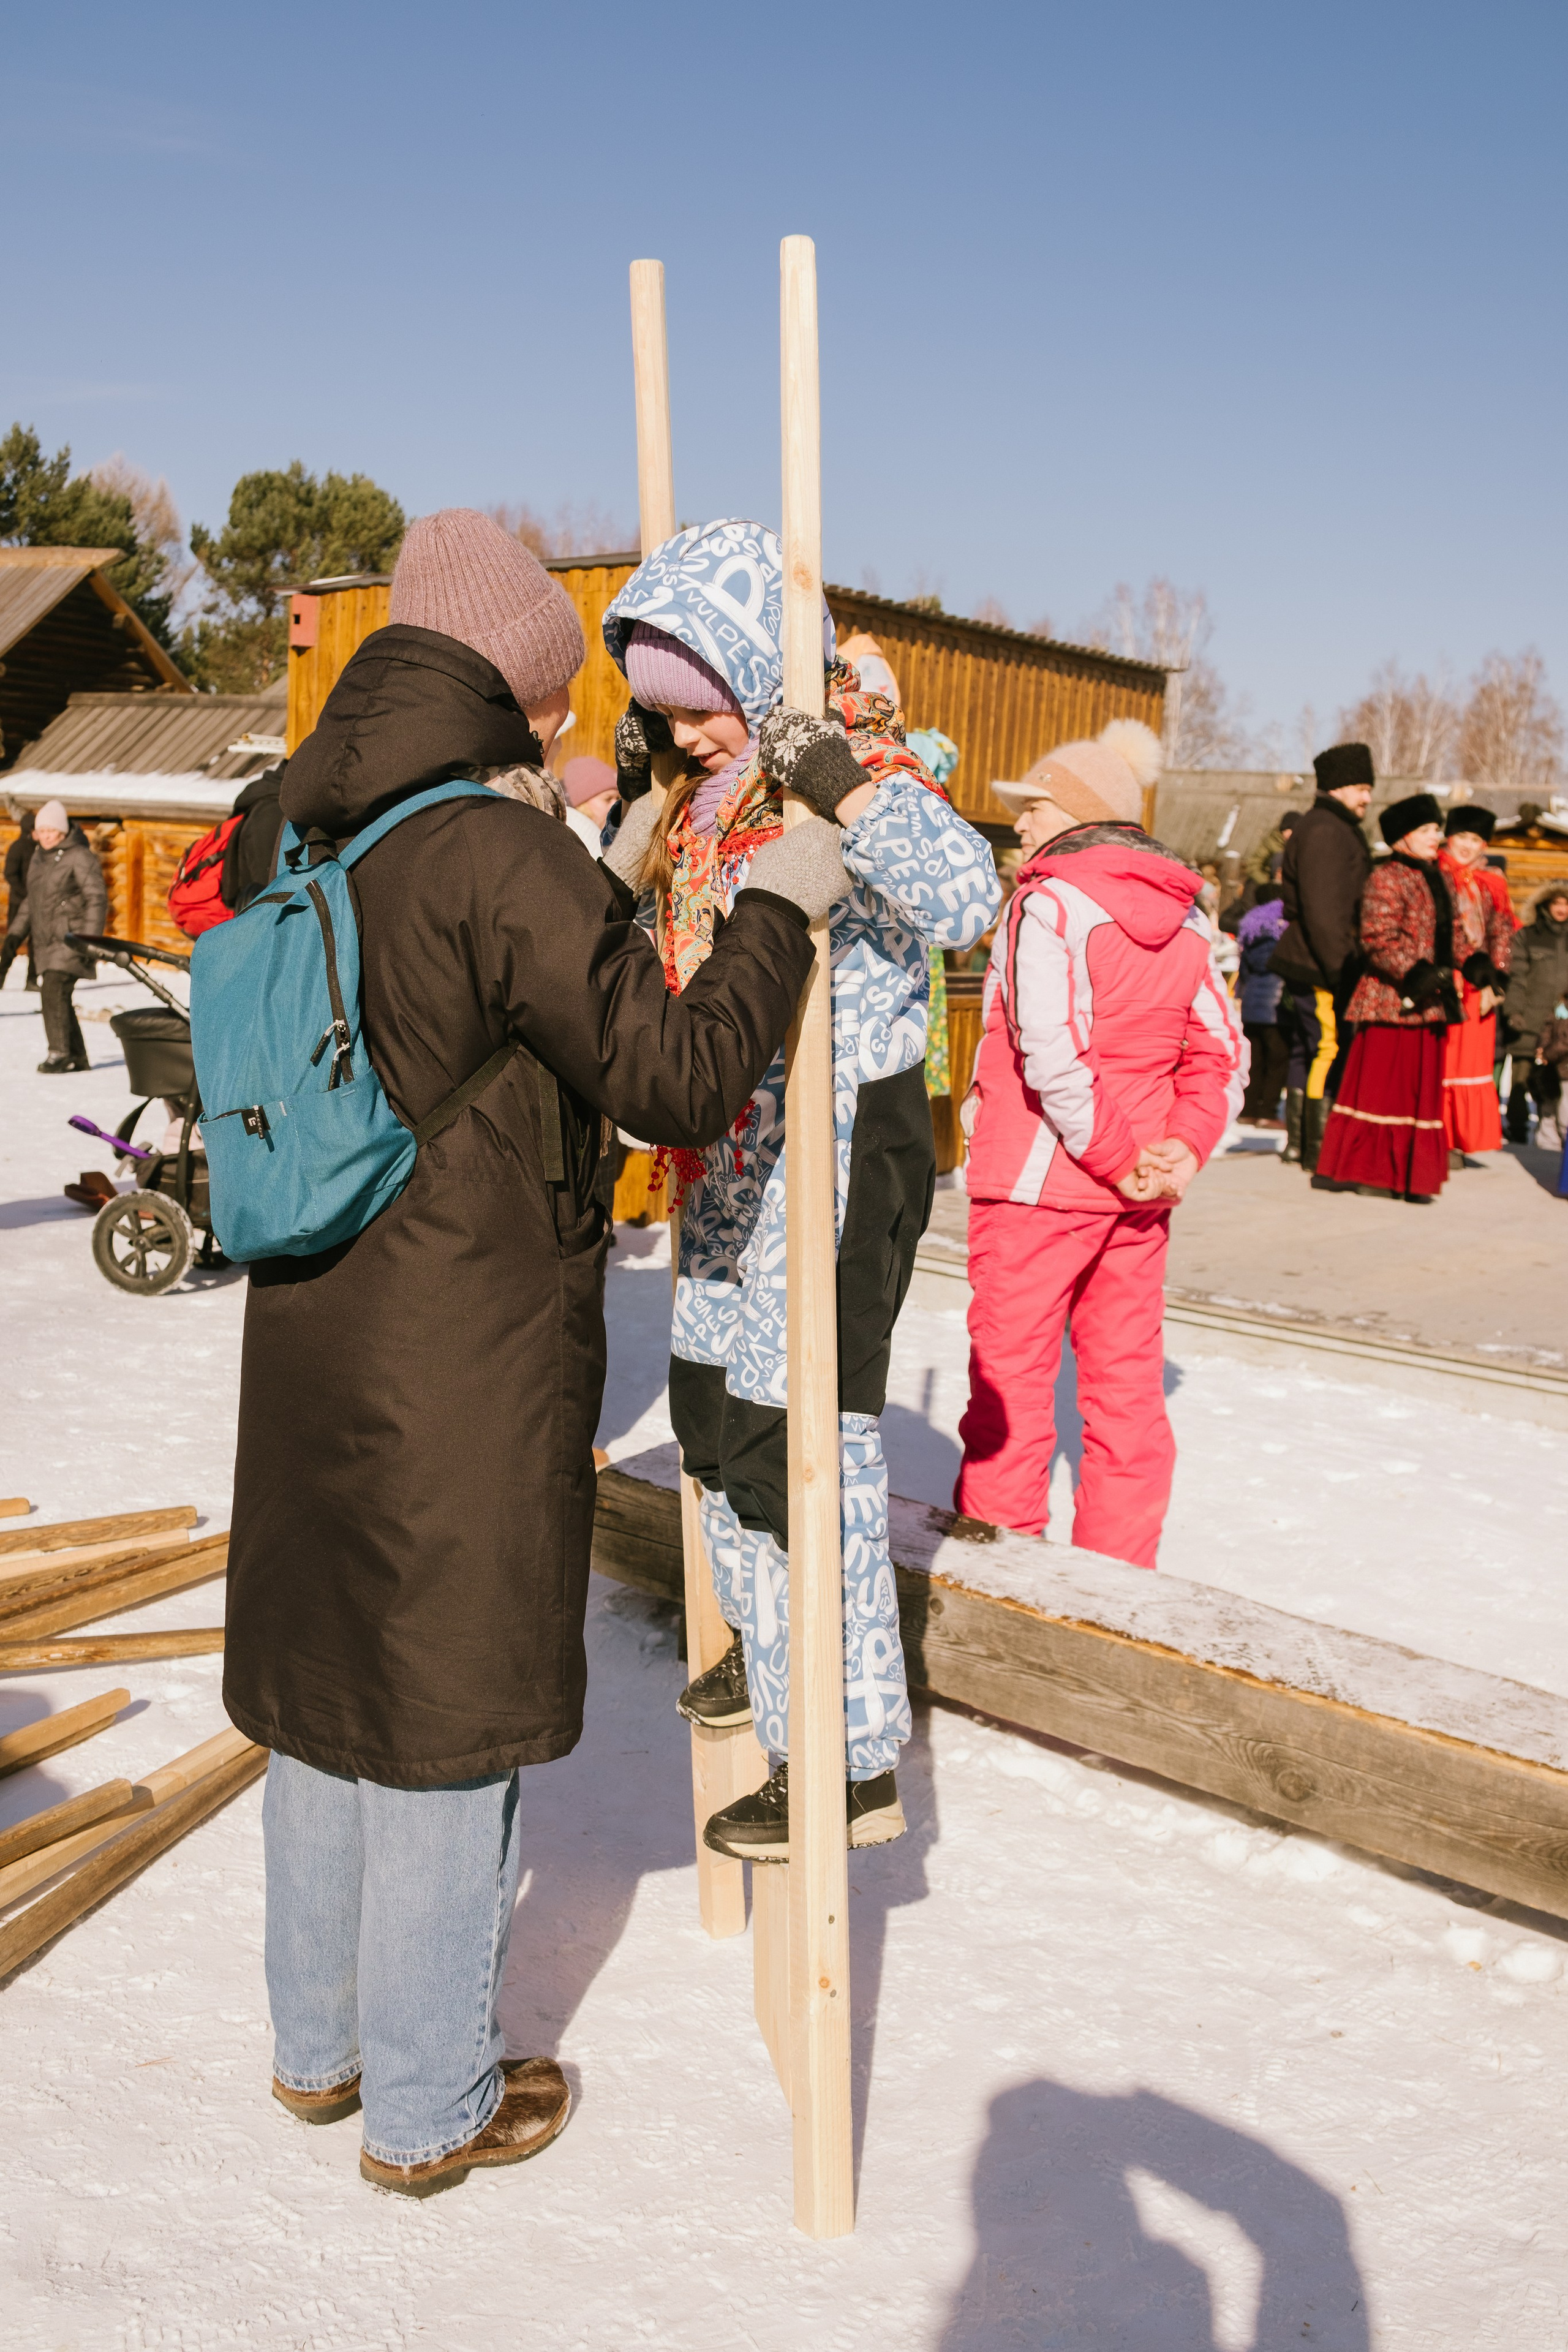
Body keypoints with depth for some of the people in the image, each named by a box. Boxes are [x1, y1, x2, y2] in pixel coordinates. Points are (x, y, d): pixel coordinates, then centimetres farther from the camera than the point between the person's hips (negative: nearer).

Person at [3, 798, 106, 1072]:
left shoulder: (79, 858, -10)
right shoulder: (38, 857, 14)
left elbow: (97, 899, -12)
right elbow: (32, 899, 23)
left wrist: (91, 941, -19)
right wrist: (15, 933, 16)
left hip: (71, 940, -8)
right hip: (45, 941, 8)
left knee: (55, 991, -18)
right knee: (59, 998, 8)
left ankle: (59, 1053, -13)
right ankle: (78, 1057, 16)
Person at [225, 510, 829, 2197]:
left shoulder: (299, 840, 4)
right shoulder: (502, 857, -20)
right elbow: (679, 1081, -20)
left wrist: (597, 894, 19)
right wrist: (777, 909, -7)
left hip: (311, 1345, 8)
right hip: (468, 1365, -8)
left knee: (325, 1680, 20)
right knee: (448, 1710, 7)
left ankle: (320, 2042, 40)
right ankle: (429, 2106, 26)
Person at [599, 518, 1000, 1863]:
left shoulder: (863, 778, -18)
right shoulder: (714, 792, 8)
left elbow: (966, 901, -38)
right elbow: (647, 925, 26)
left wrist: (839, 782, -41)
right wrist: (638, 795, 13)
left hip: (839, 1148, -9)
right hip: (735, 1154, 9)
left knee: (807, 1438, -5)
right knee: (718, 1403, 21)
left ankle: (854, 1764, 8)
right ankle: (767, 1639, 45)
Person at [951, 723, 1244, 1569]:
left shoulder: (1048, 905, -13)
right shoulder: (1182, 917, 8)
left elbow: (1052, 1057, -22)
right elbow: (1223, 1050, 6)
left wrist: (1119, 1159, -15)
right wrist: (1183, 1147, -3)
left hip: (1037, 1182, -7)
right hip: (1138, 1196, 7)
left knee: (1011, 1378, 4)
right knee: (1127, 1382, 13)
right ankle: (1118, 1569, 22)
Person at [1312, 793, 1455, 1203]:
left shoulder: (1431, 879, 18)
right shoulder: (1387, 878, -9)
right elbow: (1379, 939, -18)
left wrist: (1446, 979, 18)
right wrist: (1416, 974, -25)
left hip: (1424, 1003, 9)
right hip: (1392, 1000, -9)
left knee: (1420, 1088, 8)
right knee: (1381, 1085, -6)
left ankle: (1411, 1176, 13)